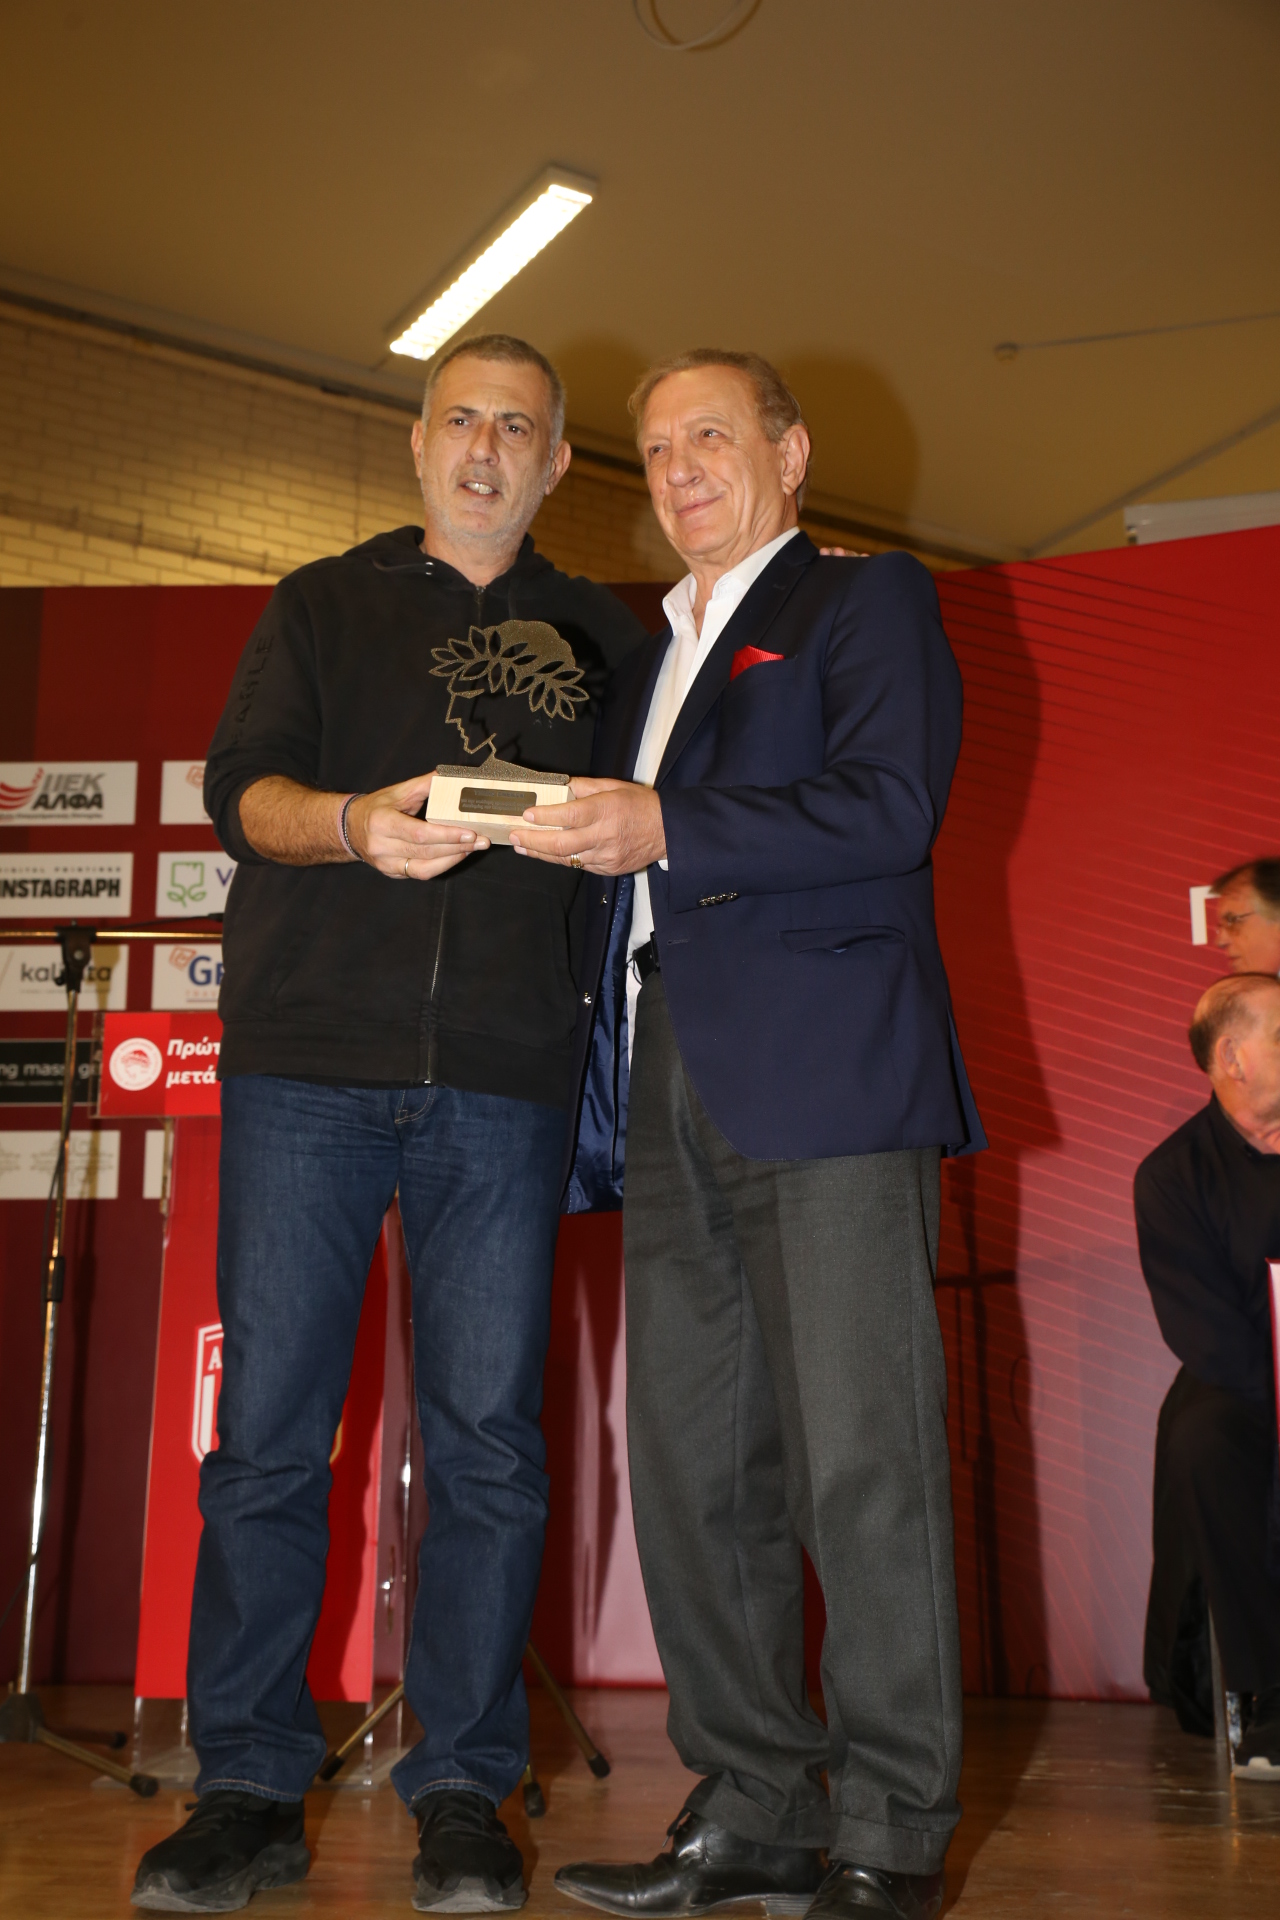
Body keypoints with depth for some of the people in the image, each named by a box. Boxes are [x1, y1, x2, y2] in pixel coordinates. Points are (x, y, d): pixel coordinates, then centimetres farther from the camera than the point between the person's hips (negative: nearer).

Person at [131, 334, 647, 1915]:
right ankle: (249, 1787, 12)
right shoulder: (321, 607, 16)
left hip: (505, 1081, 1)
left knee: (488, 1436, -1)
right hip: (308, 1058, 0)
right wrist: (355, 823, -17)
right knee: (267, 1422, -1)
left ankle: (462, 1793, 11)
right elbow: (242, 787, 3)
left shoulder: (600, 641, 19)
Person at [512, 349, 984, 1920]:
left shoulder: (869, 600, 8)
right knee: (692, 1463, 5)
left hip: (825, 1071, -7)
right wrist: (570, 837, 6)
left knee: (859, 1460, -7)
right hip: (672, 1085, 7)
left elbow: (891, 804, -9)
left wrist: (666, 832, -15)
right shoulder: (649, 658, 29)